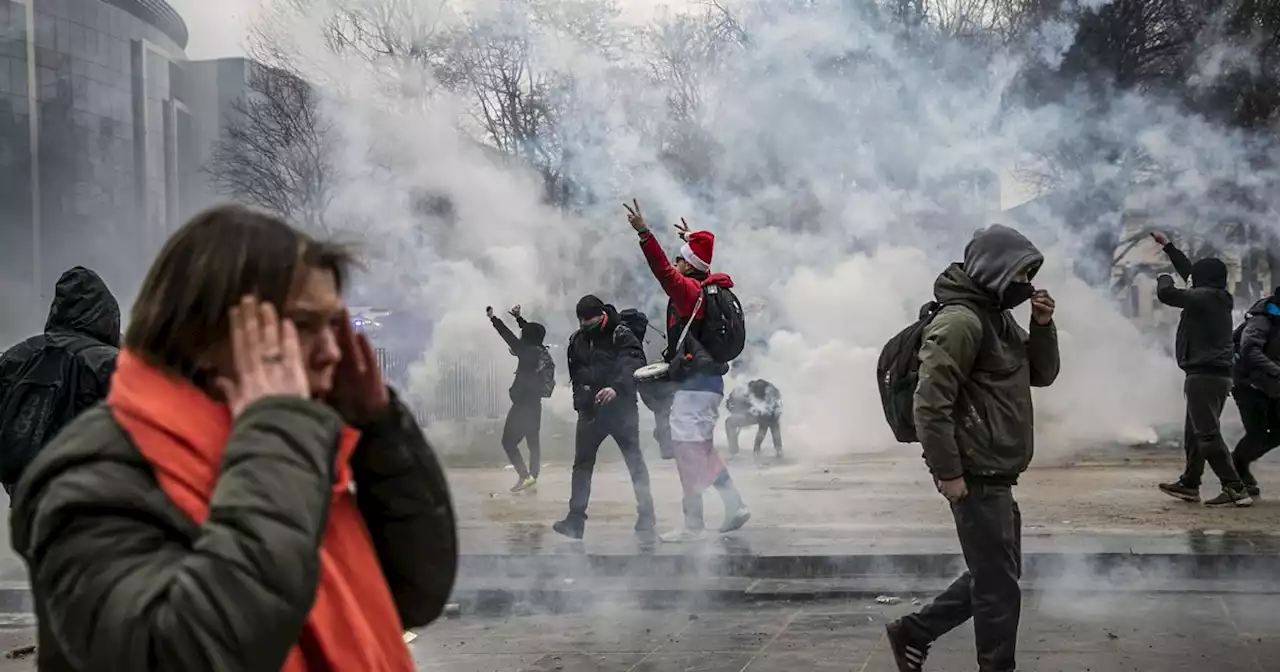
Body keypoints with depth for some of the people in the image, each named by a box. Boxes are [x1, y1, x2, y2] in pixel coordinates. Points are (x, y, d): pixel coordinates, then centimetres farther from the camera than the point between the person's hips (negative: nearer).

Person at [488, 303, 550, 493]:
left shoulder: (528, 353, -16)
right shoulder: (542, 353, 6)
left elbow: (509, 337, -15)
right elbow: (531, 332, 21)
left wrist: (493, 318, -8)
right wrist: (518, 317, 28)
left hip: (522, 405, -8)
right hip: (534, 404, 8)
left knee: (508, 441, -2)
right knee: (533, 442, 11)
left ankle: (524, 476, -11)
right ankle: (533, 478, 9)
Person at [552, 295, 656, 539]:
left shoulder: (621, 335, -10)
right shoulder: (577, 340, 8)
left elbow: (635, 365, -23)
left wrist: (616, 387, -38)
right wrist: (579, 398, 6)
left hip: (621, 408, -5)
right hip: (590, 411, 5)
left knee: (635, 461, 3)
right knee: (582, 464, 3)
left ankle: (646, 515, 11)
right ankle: (575, 519, 6)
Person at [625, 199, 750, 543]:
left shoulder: (689, 291, -13)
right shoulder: (706, 286, 13)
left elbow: (664, 271, -29)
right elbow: (701, 269, 37)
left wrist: (644, 233, -32)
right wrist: (692, 242, 48)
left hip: (695, 383, -10)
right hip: (707, 382, 10)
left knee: (687, 449, -7)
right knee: (702, 448, 17)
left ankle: (693, 524, -5)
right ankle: (736, 506, 18)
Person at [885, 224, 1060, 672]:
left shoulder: (1000, 318, 13)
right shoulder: (960, 321, -17)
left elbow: (1042, 374, 17)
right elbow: (930, 405, -22)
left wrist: (1043, 326, 1)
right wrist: (948, 472, -22)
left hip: (995, 475, 10)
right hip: (976, 477, -10)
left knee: (995, 573, 19)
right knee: (999, 584, 0)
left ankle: (914, 633, 27)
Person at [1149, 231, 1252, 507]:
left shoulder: (1205, 297, -13)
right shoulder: (1218, 298, 15)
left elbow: (1167, 294, -19)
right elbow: (1188, 270, 27)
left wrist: (1164, 279, 4)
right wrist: (1167, 245, 36)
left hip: (1204, 375, -10)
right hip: (1218, 374, 10)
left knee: (1208, 434, -12)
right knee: (1195, 433, 18)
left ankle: (1235, 489, -16)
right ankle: (1189, 484, 27)